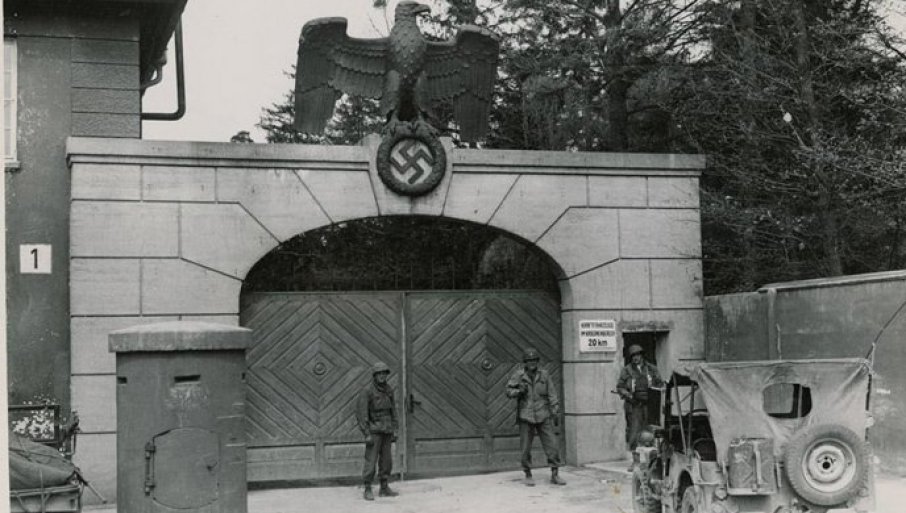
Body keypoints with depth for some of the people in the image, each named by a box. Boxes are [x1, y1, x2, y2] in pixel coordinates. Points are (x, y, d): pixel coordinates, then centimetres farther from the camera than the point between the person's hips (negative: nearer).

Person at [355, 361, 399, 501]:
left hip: (386, 431, 6)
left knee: (386, 460, 7)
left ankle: (384, 489, 15)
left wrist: (395, 430, 10)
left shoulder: (388, 390, 8)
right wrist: (367, 434, -18)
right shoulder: (366, 391, -12)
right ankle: (368, 490, 0)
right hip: (374, 431, -6)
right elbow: (361, 414, -14)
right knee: (371, 460, -6)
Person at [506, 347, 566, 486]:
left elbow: (552, 395, 6)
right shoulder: (518, 375, 0)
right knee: (525, 449, 2)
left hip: (543, 416, 1)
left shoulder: (544, 375, 3)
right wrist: (518, 391, -17)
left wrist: (556, 413, 2)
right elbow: (508, 391, 3)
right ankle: (528, 476, 16)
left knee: (552, 445, -3)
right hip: (526, 417, -1)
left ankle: (555, 475, 7)